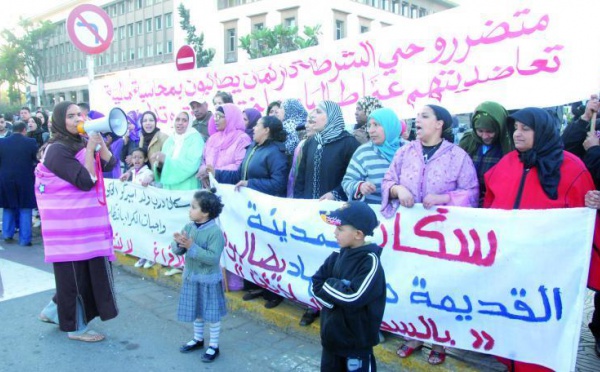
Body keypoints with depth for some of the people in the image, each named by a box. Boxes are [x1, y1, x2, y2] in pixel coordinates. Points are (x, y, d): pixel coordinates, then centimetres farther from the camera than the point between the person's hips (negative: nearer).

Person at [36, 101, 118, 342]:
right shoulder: (58, 150, -16)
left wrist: (99, 142, -9)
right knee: (74, 272, 2)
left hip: (85, 220, 9)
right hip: (69, 223, -9)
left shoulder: (81, 144, 10)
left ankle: (54, 310, 32)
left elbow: (109, 164, 2)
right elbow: (85, 181, -23)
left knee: (91, 268, 13)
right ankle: (76, 327, 18)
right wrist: (90, 148, -20)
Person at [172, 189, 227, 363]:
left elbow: (213, 258, -29)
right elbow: (176, 251, 1)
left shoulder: (215, 232, -22)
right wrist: (179, 243, -22)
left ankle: (214, 346, 22)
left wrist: (192, 246, -32)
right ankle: (198, 339, 40)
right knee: (195, 311, 21)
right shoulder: (189, 227, -2)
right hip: (191, 277, 7)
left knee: (211, 314, 7)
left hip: (209, 280, -7)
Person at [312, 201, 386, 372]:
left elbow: (353, 298, -29)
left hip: (357, 338, -7)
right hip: (332, 333, 7)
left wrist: (328, 286, -15)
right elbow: (316, 284, -3)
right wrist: (338, 294, -19)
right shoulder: (339, 256, -1)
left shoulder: (370, 262, -20)